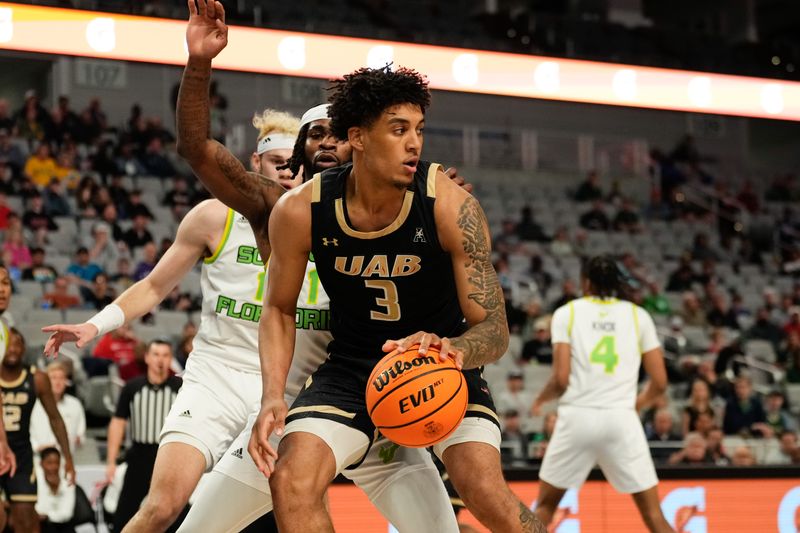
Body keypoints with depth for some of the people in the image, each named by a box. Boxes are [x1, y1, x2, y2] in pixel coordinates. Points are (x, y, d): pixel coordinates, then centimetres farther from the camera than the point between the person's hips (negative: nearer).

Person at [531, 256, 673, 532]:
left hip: (578, 416, 0)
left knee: (545, 505, 16)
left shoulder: (567, 313, 6)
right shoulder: (638, 315, 10)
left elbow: (561, 379, -3)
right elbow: (659, 383, 7)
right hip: (622, 418, 1)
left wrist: (541, 399, 18)